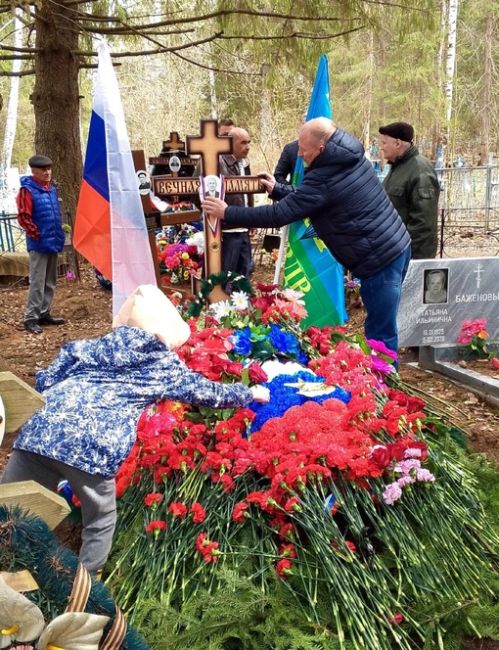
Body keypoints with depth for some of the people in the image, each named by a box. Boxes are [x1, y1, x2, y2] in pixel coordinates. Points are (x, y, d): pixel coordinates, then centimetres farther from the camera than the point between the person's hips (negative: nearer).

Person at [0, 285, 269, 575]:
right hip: (96, 449, -3)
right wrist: (251, 393, 41)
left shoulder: (91, 346, 21)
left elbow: (45, 381, 17)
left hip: (40, 432, 3)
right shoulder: (166, 365, 15)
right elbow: (208, 391, 26)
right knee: (101, 521, 23)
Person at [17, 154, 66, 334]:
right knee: (37, 282, -7)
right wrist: (36, 234, -12)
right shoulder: (27, 190, -12)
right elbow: (23, 218, -15)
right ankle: (30, 318, 0)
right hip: (39, 244, -8)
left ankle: (44, 314, 22)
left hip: (53, 242, 8)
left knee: (50, 282, 12)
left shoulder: (52, 188, 12)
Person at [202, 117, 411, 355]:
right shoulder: (352, 159, 9)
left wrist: (227, 213, -8)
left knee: (380, 335, -1)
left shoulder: (324, 178, -19)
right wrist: (277, 190, 21)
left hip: (380, 260, -10)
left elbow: (278, 215, -16)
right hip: (397, 246, 10)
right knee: (382, 329, 18)